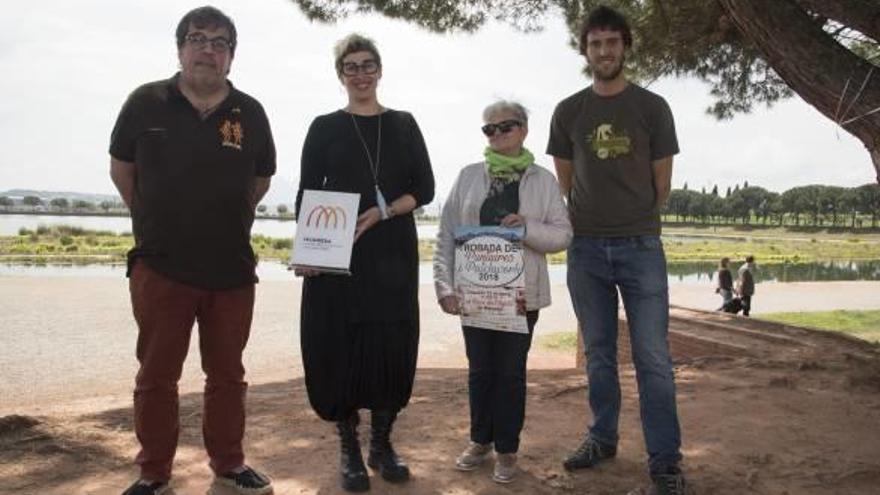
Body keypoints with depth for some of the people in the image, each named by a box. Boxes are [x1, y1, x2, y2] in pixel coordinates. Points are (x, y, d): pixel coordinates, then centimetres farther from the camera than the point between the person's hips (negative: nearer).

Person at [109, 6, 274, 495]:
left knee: (227, 375, 12)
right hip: (160, 267, -1)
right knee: (156, 376, 7)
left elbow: (261, 179, 15)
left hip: (232, 270, 1)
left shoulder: (250, 113, 0)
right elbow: (121, 168, 10)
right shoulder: (145, 103, -3)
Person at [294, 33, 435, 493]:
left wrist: (382, 212, -12)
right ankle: (349, 448, 13)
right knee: (340, 346, -2)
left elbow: (424, 189, 5)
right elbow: (306, 196, 3)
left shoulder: (403, 124, 11)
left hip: (393, 254, 2)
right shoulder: (325, 127, 7)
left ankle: (381, 444, 17)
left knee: (392, 345, 1)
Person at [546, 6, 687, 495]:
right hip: (586, 249, 2)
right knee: (598, 354, 11)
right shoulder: (568, 112, 6)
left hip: (641, 247, -2)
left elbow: (661, 182, 7)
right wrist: (594, 223, 13)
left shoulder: (652, 107, 2)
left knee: (653, 357, -3)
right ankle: (603, 437, 24)